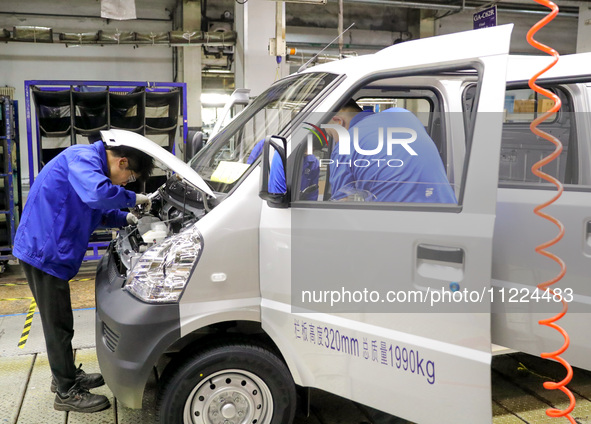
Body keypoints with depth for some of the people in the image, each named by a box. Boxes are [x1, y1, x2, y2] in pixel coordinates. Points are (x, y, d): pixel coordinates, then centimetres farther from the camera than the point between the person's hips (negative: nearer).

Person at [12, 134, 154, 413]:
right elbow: (97, 194, -37)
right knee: (58, 324, -1)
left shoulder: (91, 162, 16)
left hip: (50, 250, 10)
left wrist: (125, 219, 14)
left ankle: (66, 376, 35)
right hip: (44, 250, -10)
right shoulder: (83, 158, -16)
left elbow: (95, 210, 27)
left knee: (59, 321, 20)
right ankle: (67, 393, 11)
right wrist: (133, 198, -21)